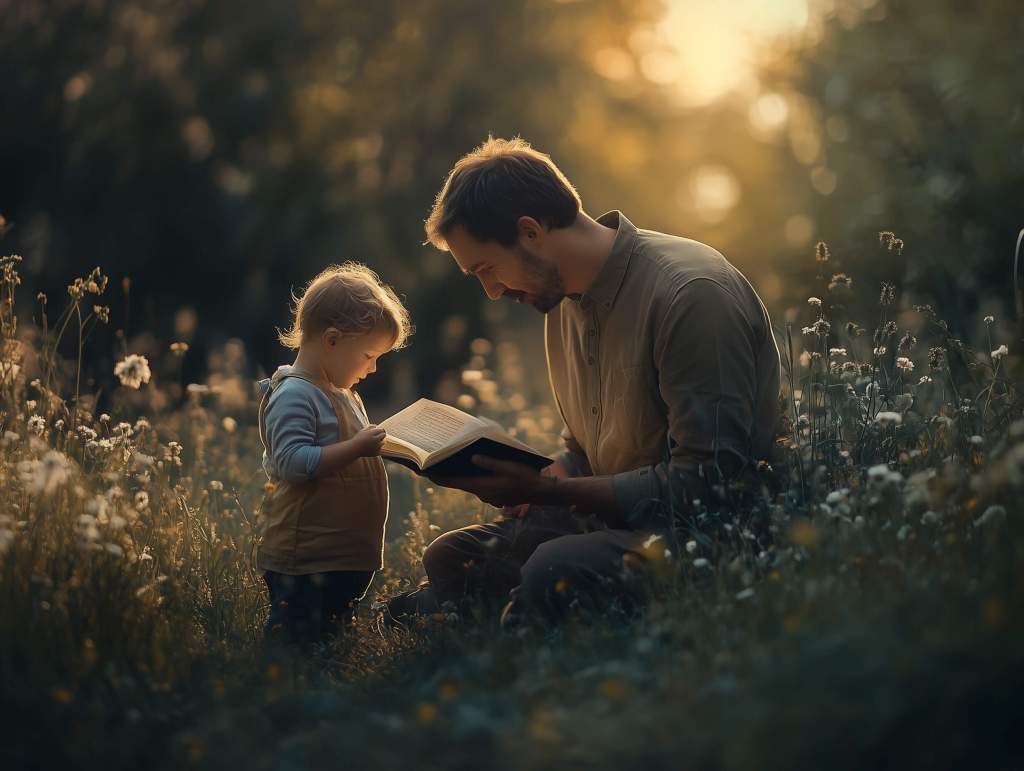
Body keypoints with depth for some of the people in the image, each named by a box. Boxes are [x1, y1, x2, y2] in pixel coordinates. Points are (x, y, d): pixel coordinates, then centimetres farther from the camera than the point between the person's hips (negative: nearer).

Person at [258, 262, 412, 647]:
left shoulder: (342, 395, 18)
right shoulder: (294, 396, -14)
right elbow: (293, 463, -25)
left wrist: (376, 445, 14)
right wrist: (357, 448, -25)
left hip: (347, 556, 10)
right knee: (298, 644, -10)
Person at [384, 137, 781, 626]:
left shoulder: (690, 293, -19)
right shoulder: (563, 299, 11)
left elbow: (704, 481, -22)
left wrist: (543, 490, -22)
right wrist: (527, 487, -2)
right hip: (615, 515, 9)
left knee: (557, 569, -33)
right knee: (447, 556, -4)